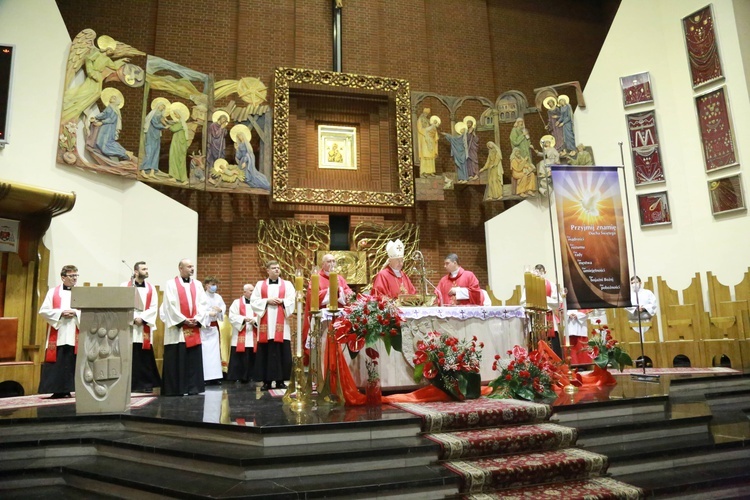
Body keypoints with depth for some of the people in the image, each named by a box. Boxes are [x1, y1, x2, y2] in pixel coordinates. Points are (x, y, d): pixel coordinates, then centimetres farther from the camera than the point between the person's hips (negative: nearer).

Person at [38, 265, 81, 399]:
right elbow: (43, 311, -1)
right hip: (57, 336, -1)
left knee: (71, 364, 1)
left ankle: (66, 390, 7)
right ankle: (56, 390, 3)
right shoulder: (53, 292, 6)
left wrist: (75, 313, -12)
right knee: (56, 364, -2)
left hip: (74, 337, 1)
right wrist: (61, 313, -12)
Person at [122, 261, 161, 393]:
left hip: (145, 328, 2)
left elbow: (154, 307, 2)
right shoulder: (125, 286, 3)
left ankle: (145, 384, 7)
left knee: (145, 357, 1)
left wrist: (142, 318, -11)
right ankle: (128, 384, 7)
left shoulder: (151, 288, 11)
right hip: (128, 327, -2)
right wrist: (134, 318, -14)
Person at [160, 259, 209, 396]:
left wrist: (197, 319, -9)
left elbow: (203, 304, 6)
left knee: (194, 360, 5)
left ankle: (193, 387, 12)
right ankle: (175, 389, 7)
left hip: (194, 328, 4)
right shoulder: (171, 284, 0)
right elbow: (170, 305, -8)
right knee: (176, 361, -2)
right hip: (177, 329, -4)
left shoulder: (198, 284, 13)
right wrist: (183, 320, -13)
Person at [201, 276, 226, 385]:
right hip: (204, 327, -6)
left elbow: (224, 306, 9)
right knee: (204, 351, -7)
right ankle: (205, 377, 0)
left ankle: (214, 376, 14)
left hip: (214, 326, 6)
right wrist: (208, 313, -27)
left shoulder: (218, 297, 6)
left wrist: (220, 310, -12)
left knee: (215, 350, 8)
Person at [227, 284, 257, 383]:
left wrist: (255, 320, -15)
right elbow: (232, 316, -6)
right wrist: (244, 319, -19)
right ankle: (234, 377, 2)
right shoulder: (237, 302, 5)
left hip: (252, 337, 3)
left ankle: (247, 377, 12)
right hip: (240, 337, -3)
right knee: (238, 358, -4)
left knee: (251, 359, 4)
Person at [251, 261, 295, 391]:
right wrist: (267, 301, -9)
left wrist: (281, 301, -13)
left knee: (282, 352, -2)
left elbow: (292, 301, 3)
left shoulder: (287, 284, 11)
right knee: (265, 352, -1)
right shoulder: (260, 285, 12)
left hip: (281, 323, 0)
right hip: (266, 323, 0)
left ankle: (280, 380, 5)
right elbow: (253, 301, 3)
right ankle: (267, 381, 5)